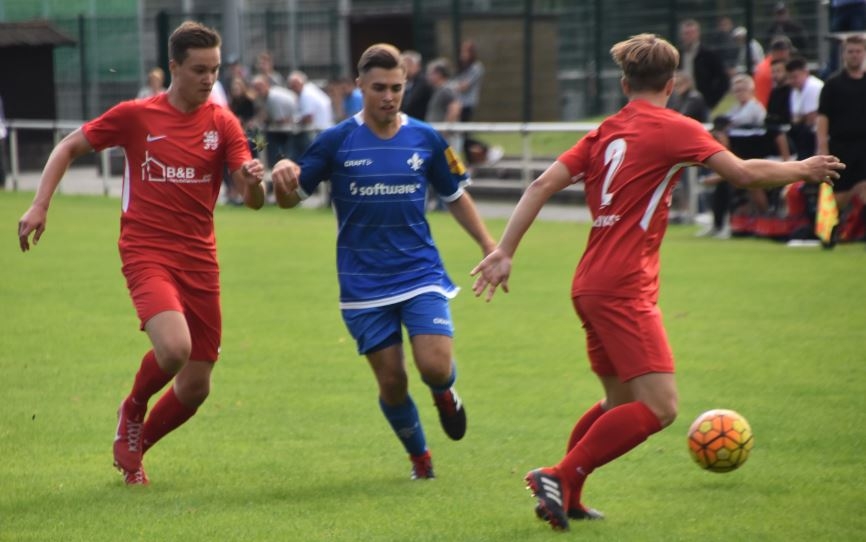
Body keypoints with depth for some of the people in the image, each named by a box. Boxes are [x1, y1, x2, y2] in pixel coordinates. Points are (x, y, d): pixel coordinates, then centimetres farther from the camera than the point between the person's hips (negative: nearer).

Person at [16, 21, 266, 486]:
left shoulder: (222, 124, 3)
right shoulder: (135, 116, -3)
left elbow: (253, 200, -4)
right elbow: (69, 147, 8)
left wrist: (253, 180, -27)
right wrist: (39, 207, -3)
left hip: (199, 259, 4)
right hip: (147, 252, -4)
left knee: (196, 387, 4)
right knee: (174, 347, -29)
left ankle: (132, 450, 30)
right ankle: (133, 410, 4)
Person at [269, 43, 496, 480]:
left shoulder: (426, 140, 2)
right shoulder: (336, 141, -3)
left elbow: (455, 196, 16)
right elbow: (289, 198, 0)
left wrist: (488, 245, 11)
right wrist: (282, 175, -23)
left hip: (421, 274, 1)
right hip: (364, 285, 0)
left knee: (435, 366, -17)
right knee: (392, 382, 0)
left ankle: (445, 394, 21)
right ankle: (420, 458, 26)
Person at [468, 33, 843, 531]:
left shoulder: (605, 132, 14)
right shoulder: (673, 129, -5)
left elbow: (544, 184, 7)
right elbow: (743, 173, -8)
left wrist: (505, 253, 6)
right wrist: (802, 170, 9)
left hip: (591, 285, 9)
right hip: (624, 289, -9)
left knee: (622, 401, 20)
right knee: (659, 407, -12)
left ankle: (564, 495, 19)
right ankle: (562, 477, -15)